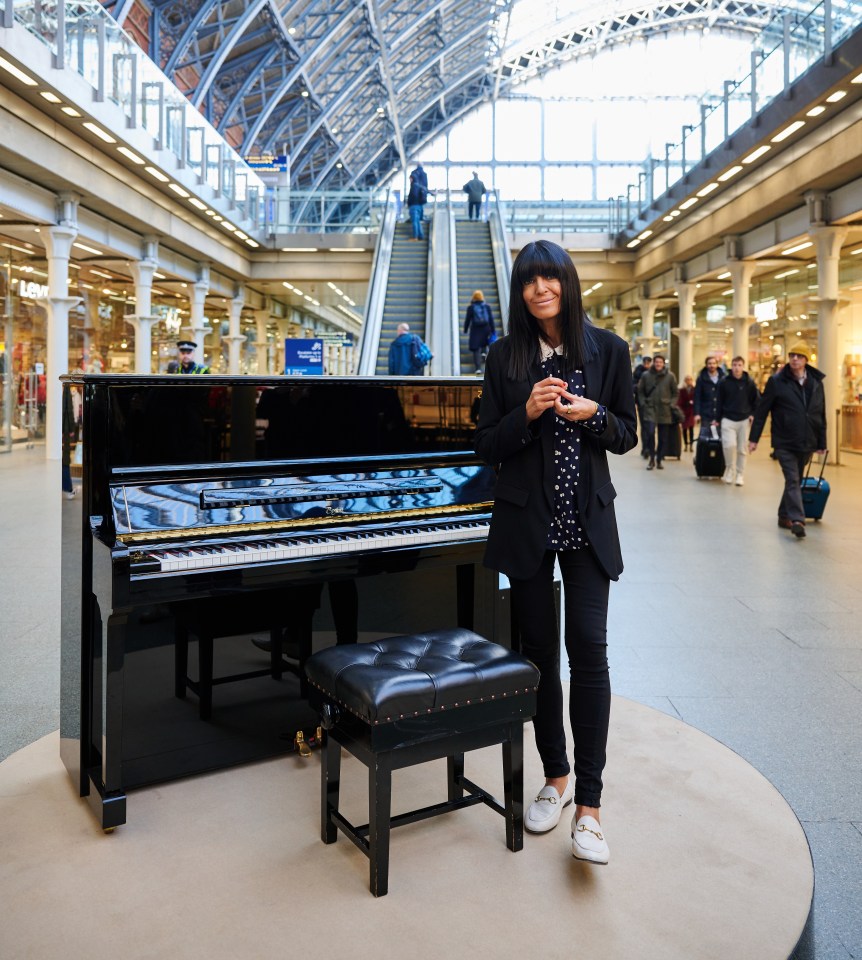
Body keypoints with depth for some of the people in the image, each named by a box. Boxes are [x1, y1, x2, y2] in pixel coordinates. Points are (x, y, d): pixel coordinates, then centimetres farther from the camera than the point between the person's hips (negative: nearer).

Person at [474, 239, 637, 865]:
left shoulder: (608, 350, 2)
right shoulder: (505, 357, 3)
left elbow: (626, 437, 6)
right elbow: (487, 447, 2)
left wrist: (593, 413, -15)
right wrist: (528, 413, -16)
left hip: (587, 519, -1)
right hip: (527, 519, 1)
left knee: (588, 645, -9)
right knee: (539, 648, 8)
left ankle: (589, 804, 0)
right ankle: (556, 778, 26)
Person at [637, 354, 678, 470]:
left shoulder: (670, 376, 2)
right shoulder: (646, 375, 2)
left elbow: (676, 393, 9)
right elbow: (640, 391, 10)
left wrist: (671, 404, -2)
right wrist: (643, 403, 0)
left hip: (665, 411, 1)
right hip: (650, 409, -1)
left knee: (663, 438, 6)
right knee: (650, 433, -17)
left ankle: (659, 460, 20)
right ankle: (652, 458, -1)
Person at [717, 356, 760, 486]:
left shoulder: (749, 383, 1)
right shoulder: (724, 382, -1)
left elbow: (756, 400, 9)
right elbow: (720, 402, 4)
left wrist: (753, 414, -2)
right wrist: (718, 419, 4)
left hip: (744, 420, 1)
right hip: (728, 420, -1)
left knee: (742, 449, 4)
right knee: (729, 445, -16)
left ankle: (740, 474, 14)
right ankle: (729, 469, 5)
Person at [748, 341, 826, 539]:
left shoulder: (816, 382, 7)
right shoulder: (777, 381, -5)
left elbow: (821, 415, 12)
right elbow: (762, 410, -4)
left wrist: (822, 443, 12)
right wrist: (754, 438, -6)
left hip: (806, 444, 4)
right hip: (784, 443, -4)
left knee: (795, 481, 14)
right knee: (792, 480, -12)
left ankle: (784, 516, 27)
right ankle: (797, 520, -16)